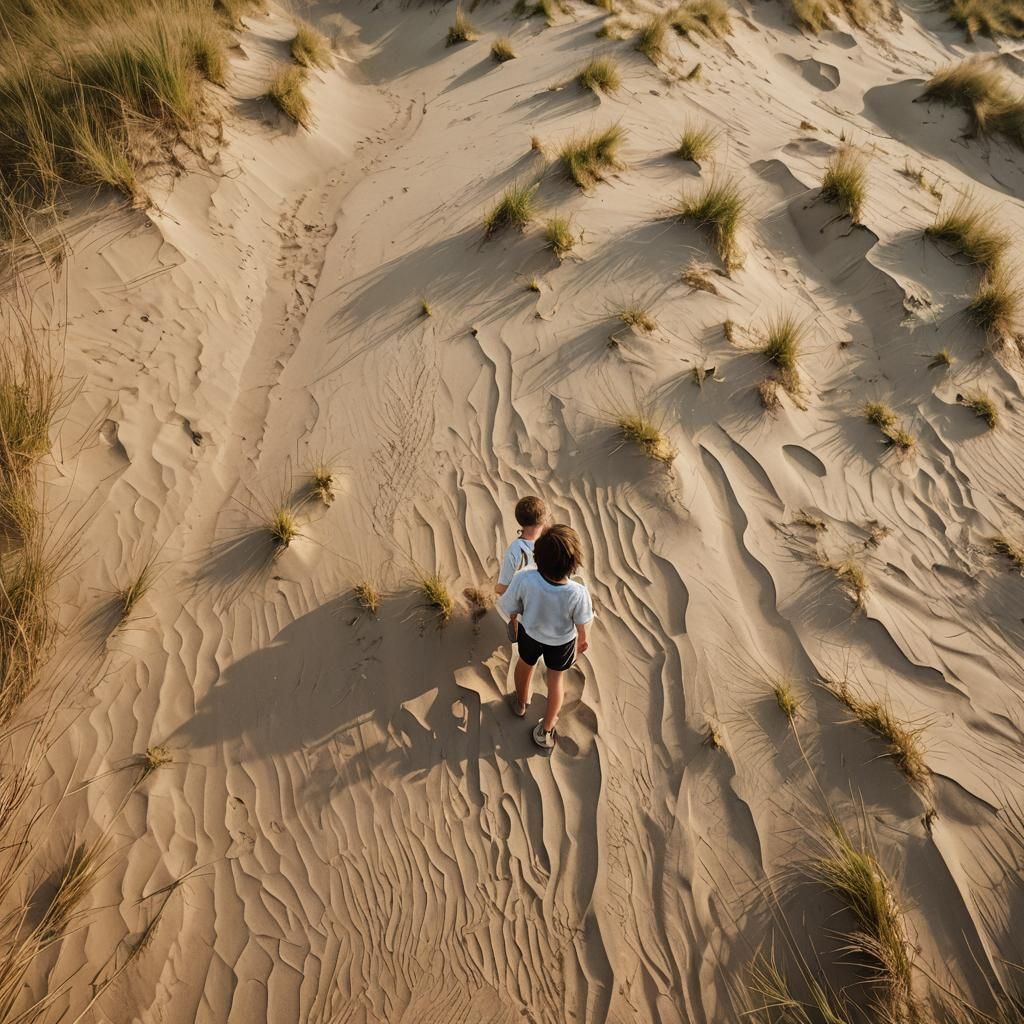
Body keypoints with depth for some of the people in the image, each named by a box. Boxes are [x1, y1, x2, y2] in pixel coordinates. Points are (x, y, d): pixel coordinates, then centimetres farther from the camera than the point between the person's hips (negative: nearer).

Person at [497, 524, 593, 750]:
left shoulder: (523, 580, -39)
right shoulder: (578, 593, -38)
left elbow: (510, 609, -20)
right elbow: (581, 625, -18)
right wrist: (583, 639, 5)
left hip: (530, 633, 1)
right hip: (562, 641, -1)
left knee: (525, 664, 35)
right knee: (555, 680, 30)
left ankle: (521, 703, 65)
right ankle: (546, 730, 50)